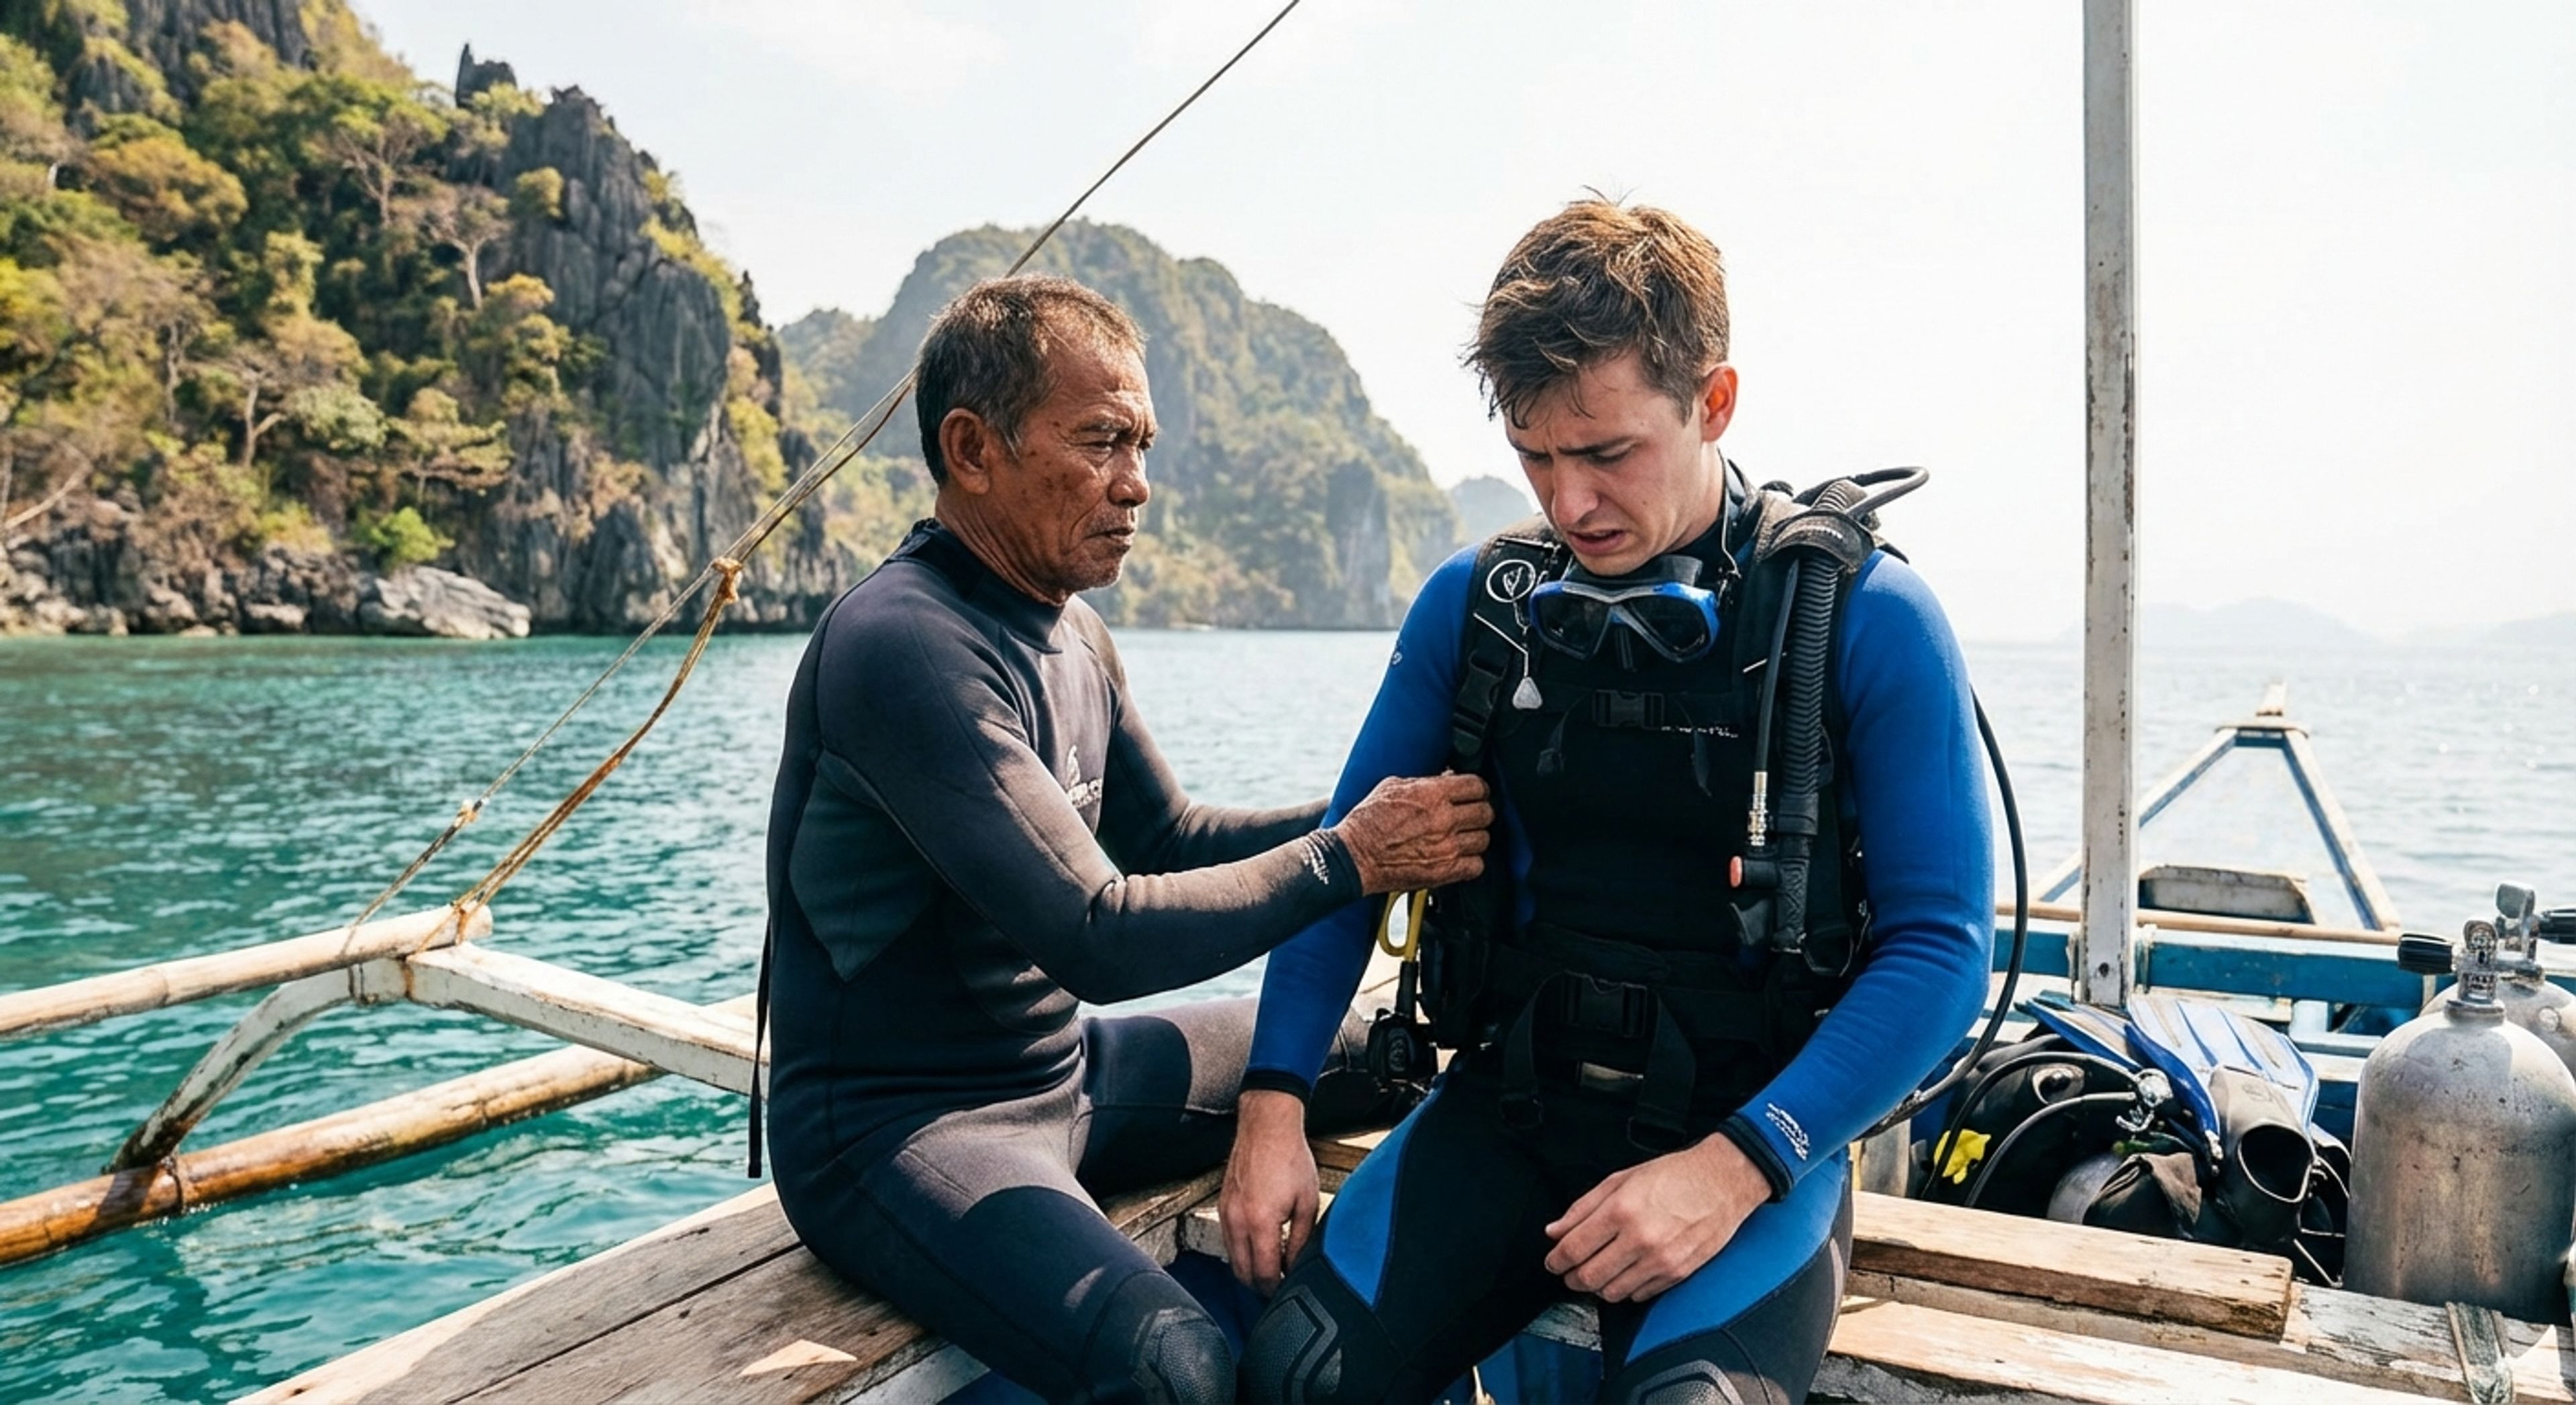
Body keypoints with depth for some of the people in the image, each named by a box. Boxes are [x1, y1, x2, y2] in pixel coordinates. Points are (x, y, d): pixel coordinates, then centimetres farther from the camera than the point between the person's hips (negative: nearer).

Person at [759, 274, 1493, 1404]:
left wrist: (1368, 815, -3)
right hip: (892, 1125, -9)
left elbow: (1168, 837, 11)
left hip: (1064, 1069, 9)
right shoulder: (906, 646, -23)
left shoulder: (1070, 630, 5)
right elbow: (1099, 938, -26)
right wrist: (1347, 860, -18)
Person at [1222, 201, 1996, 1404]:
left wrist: (1737, 1164, -20)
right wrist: (1274, 1102, -3)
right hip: (1513, 1097, 3)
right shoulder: (1474, 602, 3)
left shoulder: (1863, 619, -7)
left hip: (1753, 1126, -2)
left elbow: (1939, 945, -9)